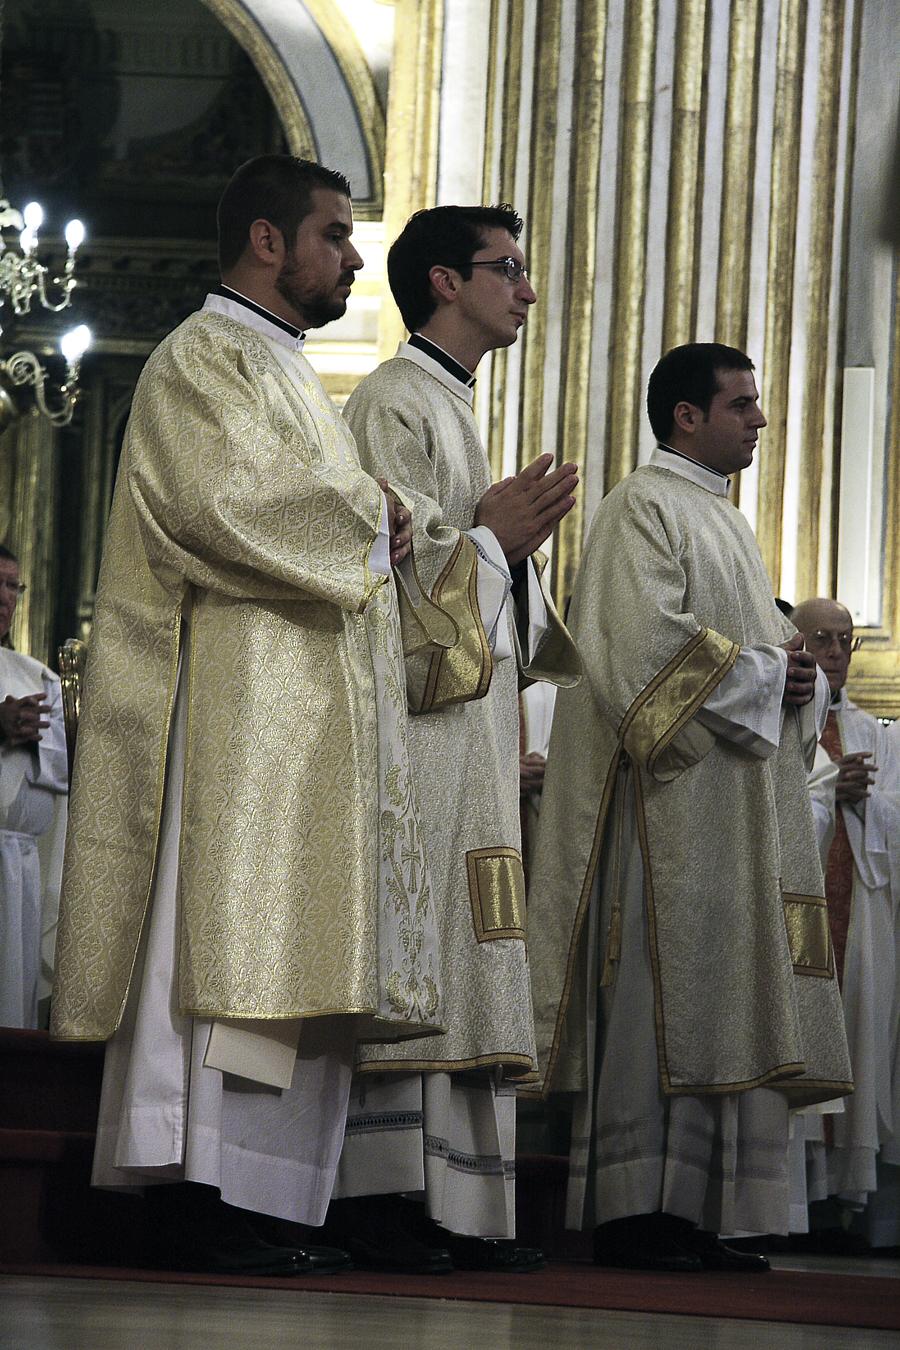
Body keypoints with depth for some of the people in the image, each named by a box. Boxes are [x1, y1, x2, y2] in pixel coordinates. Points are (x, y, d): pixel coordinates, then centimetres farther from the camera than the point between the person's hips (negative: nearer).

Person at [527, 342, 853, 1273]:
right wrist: (764, 671, -10)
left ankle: (695, 1217, 4)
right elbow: (643, 642, -18)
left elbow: (763, 646, 26)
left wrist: (797, 682, 3)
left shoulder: (722, 520, 24)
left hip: (740, 811, 9)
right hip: (671, 799, -9)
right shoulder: (644, 508, -5)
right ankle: (632, 1216, -11)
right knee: (661, 995, -12)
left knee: (724, 1005, 4)